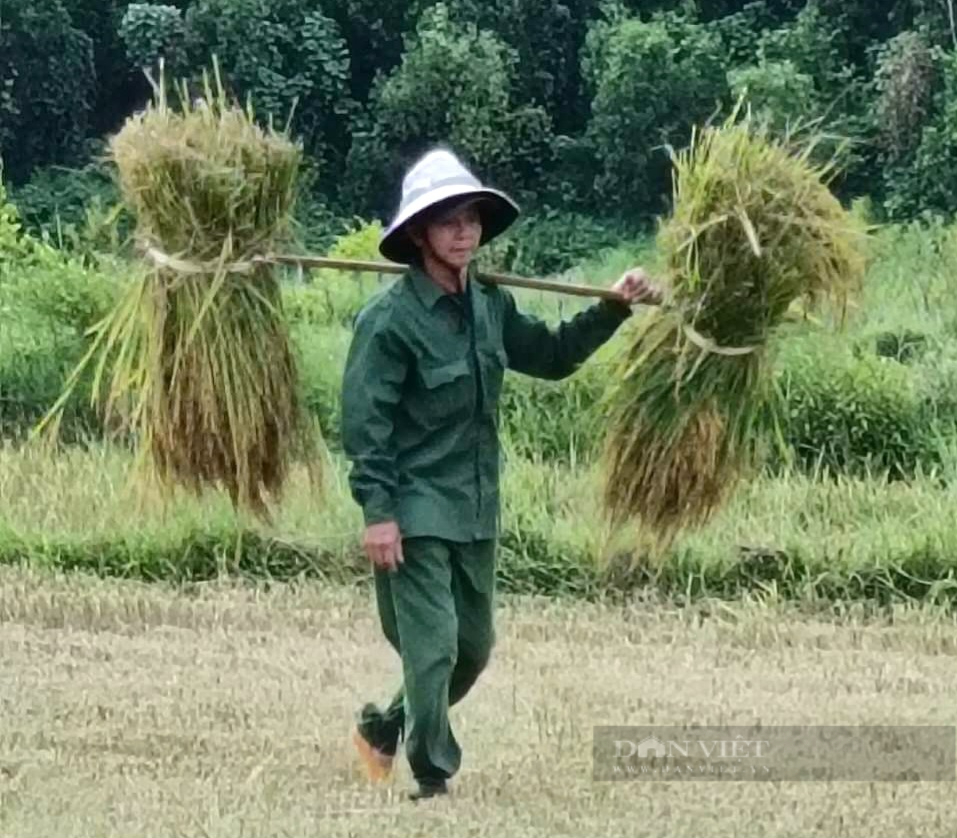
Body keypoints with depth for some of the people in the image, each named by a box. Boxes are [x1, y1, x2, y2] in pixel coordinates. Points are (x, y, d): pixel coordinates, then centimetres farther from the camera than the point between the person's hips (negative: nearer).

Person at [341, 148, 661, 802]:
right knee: (432, 648, -8)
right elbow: (365, 421, -15)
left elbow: (552, 355, 21)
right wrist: (377, 512, -19)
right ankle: (433, 782, 4)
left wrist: (615, 308, 10)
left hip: (476, 511, 7)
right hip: (414, 512, -7)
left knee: (474, 647, 16)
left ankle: (384, 730, 36)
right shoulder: (391, 318, -15)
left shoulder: (491, 306, 5)